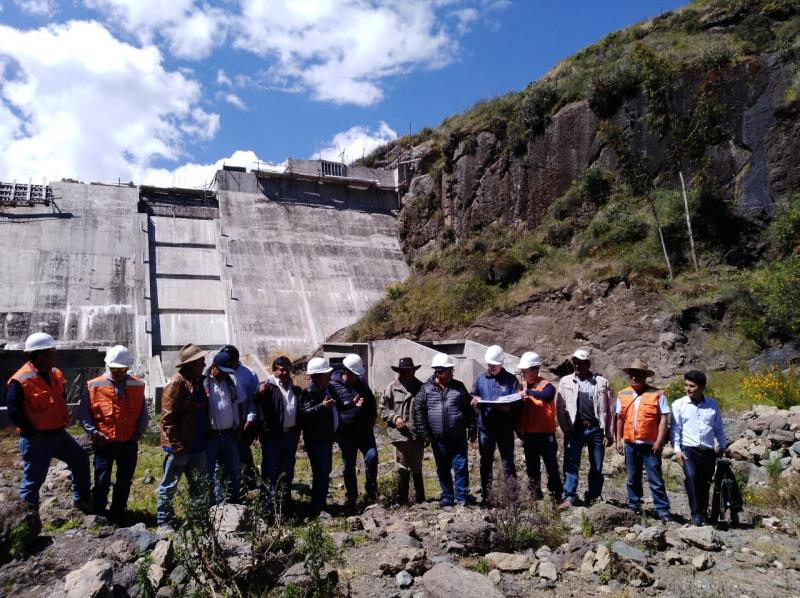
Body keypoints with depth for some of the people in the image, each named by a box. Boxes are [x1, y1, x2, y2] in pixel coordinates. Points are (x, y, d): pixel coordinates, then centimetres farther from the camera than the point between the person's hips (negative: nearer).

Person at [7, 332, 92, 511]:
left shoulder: (55, 374, 5)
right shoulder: (20, 381, -19)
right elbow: (14, 412, -20)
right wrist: (33, 433, -17)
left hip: (58, 433, 8)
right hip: (36, 440, -8)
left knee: (80, 459, 16)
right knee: (33, 480, 2)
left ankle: (81, 500, 31)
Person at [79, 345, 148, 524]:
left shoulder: (137, 385, 3)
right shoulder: (93, 386, -4)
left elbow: (143, 413, 9)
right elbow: (84, 414, -1)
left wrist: (139, 432, -4)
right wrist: (93, 432, -13)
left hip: (129, 443, 3)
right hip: (104, 443, -2)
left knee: (124, 482, 12)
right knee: (102, 482, 0)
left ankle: (118, 516, 27)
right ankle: (98, 516, 18)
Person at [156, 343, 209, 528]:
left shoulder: (199, 381, 9)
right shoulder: (177, 383, -16)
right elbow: (167, 417, -19)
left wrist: (205, 438, 13)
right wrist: (176, 444, -20)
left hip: (197, 446, 8)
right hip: (179, 447, -8)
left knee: (200, 485, 15)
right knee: (169, 485, 7)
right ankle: (164, 521, 19)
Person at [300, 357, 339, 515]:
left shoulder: (328, 389, 11)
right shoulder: (310, 392, -18)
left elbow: (334, 409, 25)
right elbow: (304, 413, -30)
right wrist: (322, 406, -40)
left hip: (327, 437, 9)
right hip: (316, 439, -9)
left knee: (326, 471, 16)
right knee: (320, 473, -8)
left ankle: (322, 503, 27)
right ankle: (318, 508, -1)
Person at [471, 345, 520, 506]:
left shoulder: (511, 379, -1)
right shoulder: (480, 379, 8)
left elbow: (518, 403, -3)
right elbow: (473, 397, 14)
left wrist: (507, 408, -21)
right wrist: (475, 400, -9)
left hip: (505, 427, -3)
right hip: (485, 427, 3)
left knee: (508, 461, 4)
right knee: (485, 462, 10)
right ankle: (486, 495, 20)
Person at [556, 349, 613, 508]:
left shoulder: (601, 382, 4)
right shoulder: (565, 382, 5)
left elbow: (607, 409, 4)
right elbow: (560, 408, 3)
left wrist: (609, 433, 1)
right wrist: (566, 429, -4)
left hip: (596, 428, 1)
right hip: (574, 429, 0)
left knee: (597, 467, 7)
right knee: (571, 464, -5)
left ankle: (593, 498, 20)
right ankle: (569, 497, -2)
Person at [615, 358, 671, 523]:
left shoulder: (657, 394, -4)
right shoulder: (622, 395, 8)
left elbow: (664, 418, -7)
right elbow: (620, 418, 13)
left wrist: (659, 441, -13)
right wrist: (619, 439, 8)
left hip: (650, 445, -4)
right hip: (630, 444, 4)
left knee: (656, 480, -2)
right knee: (633, 479, 15)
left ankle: (663, 511, 5)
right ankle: (633, 507, 26)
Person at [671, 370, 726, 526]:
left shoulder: (712, 405, 9)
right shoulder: (679, 404, 2)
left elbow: (718, 428, 17)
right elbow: (675, 428, 1)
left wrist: (721, 445, 7)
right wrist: (677, 449, -6)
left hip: (708, 451, 3)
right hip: (688, 449, -2)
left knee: (705, 483, 6)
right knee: (691, 476, -23)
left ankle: (704, 515, 24)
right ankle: (695, 514, -16)